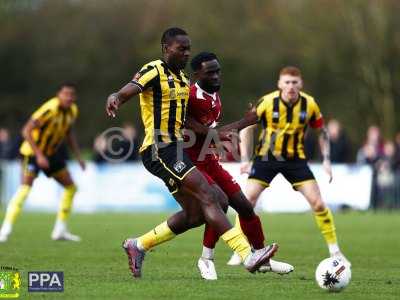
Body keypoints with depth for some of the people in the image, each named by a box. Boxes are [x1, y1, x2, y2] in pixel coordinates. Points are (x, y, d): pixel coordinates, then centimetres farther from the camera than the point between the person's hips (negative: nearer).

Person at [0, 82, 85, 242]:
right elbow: (26, 131, -29)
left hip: (52, 152, 8)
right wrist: (39, 155, -32)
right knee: (25, 187, -23)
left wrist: (78, 157, 11)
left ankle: (60, 230, 15)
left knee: (71, 188, 7)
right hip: (33, 151, -8)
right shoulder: (50, 109, -27)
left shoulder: (72, 111, -2)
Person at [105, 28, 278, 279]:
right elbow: (132, 88, -27)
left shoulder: (182, 79, 19)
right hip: (160, 150, -10)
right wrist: (116, 98, -50)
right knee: (208, 196, -19)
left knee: (194, 215, 7)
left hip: (175, 150, 10)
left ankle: (138, 246, 21)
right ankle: (248, 256, -25)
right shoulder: (154, 71, -8)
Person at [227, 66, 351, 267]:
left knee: (318, 203, -8)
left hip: (295, 158, 1)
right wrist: (245, 159, -10)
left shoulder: (309, 104, -11)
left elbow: (322, 131, 6)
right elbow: (246, 127, -4)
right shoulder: (267, 102, -16)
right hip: (266, 157, -1)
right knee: (248, 200, -13)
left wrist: (326, 160, -3)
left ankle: (335, 251, 6)